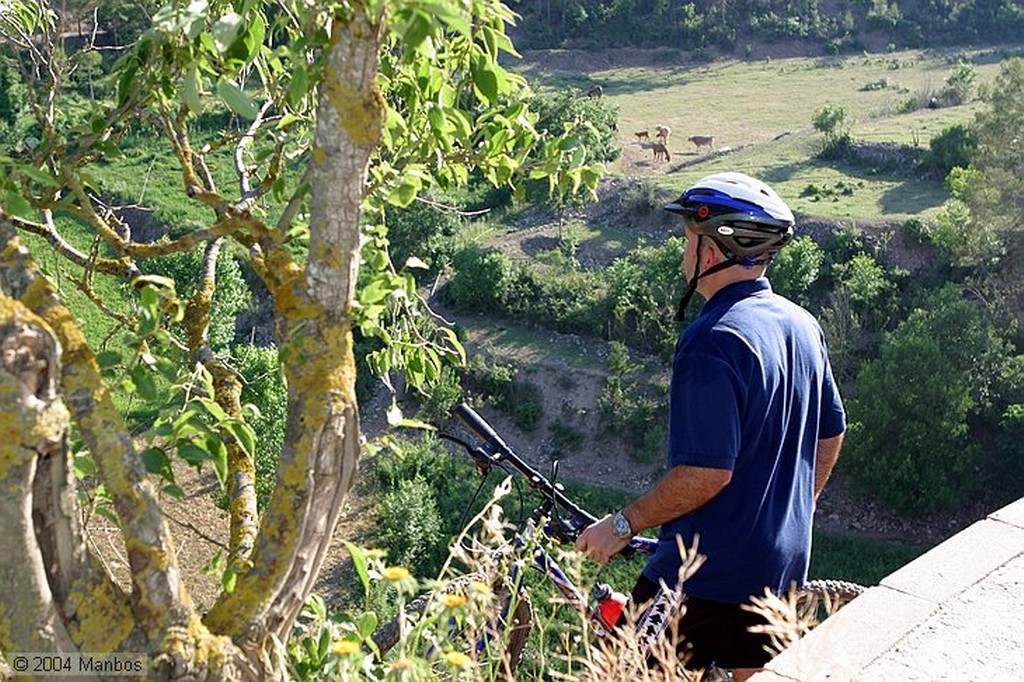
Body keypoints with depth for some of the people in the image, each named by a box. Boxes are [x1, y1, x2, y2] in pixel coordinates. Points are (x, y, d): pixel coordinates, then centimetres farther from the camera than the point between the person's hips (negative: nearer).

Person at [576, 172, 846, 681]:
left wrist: (622, 525, -15)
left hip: (710, 569, -9)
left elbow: (706, 472, -27)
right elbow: (831, 434, 14)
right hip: (784, 562, 9)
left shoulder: (714, 341, -24)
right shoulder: (803, 325, 5)